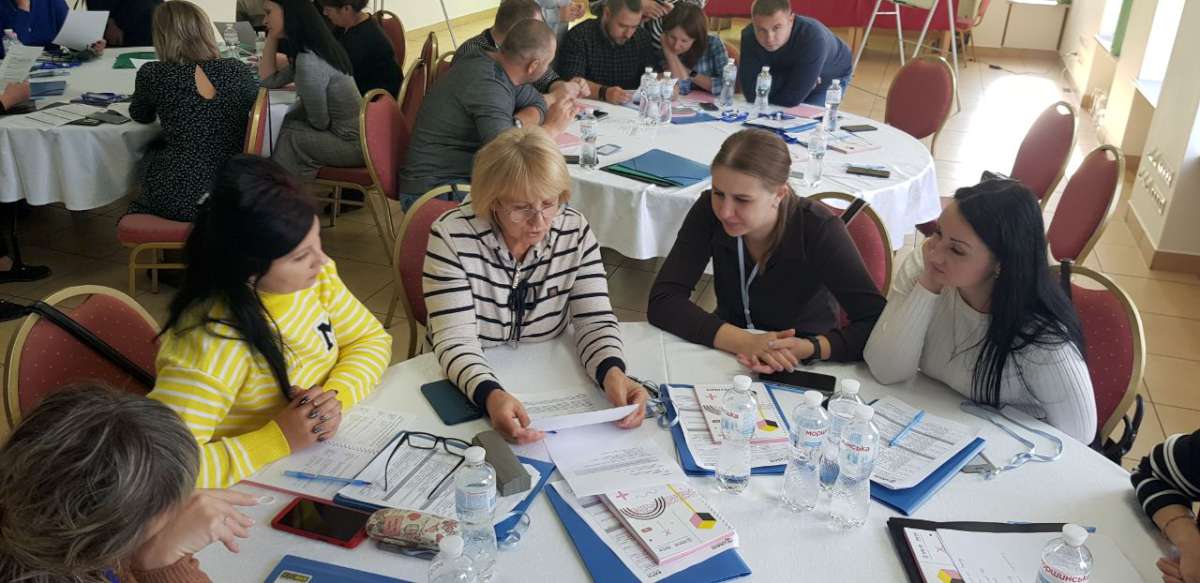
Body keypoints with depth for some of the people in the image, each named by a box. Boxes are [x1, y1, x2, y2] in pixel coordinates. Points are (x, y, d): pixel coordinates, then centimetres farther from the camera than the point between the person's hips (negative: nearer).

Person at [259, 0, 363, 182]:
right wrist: (271, 37, 4)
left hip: (354, 143, -9)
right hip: (354, 132, 9)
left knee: (287, 137, -6)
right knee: (281, 124, 11)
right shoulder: (311, 49, 5)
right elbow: (270, 80, 12)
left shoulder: (309, 62, -25)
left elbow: (319, 123, -18)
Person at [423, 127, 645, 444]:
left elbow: (595, 320, -9)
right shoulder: (451, 236, -17)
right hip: (468, 391, -2)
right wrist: (491, 395, -41)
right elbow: (456, 341, -22)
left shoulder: (575, 230, -8)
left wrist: (613, 373, -30)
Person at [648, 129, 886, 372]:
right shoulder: (709, 211, -15)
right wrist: (744, 342, -32)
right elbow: (662, 301, -20)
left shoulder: (818, 231, -20)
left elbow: (876, 323, -21)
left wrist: (810, 348, -39)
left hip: (803, 372, 0)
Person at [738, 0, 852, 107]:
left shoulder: (813, 37, -43)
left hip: (829, 78, -3)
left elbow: (791, 99, -42)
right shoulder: (749, 35, -32)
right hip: (789, 72, 3)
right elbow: (751, 92, -36)